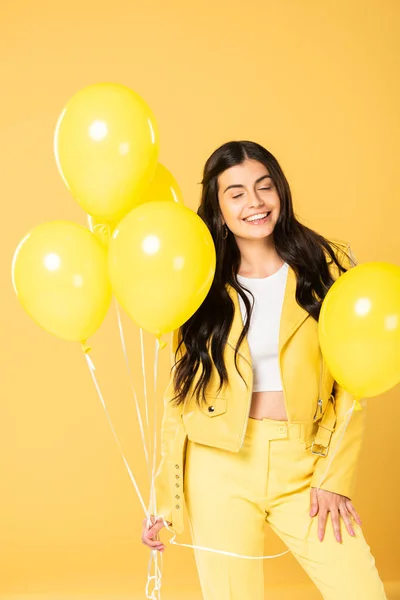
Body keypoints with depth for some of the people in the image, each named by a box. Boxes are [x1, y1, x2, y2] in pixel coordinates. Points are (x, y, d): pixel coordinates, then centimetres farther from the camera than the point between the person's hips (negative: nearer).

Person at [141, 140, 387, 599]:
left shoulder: (328, 265, 1)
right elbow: (180, 394, 5)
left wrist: (335, 478, -6)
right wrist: (164, 501, 4)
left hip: (303, 465, 0)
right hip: (220, 466, 0)